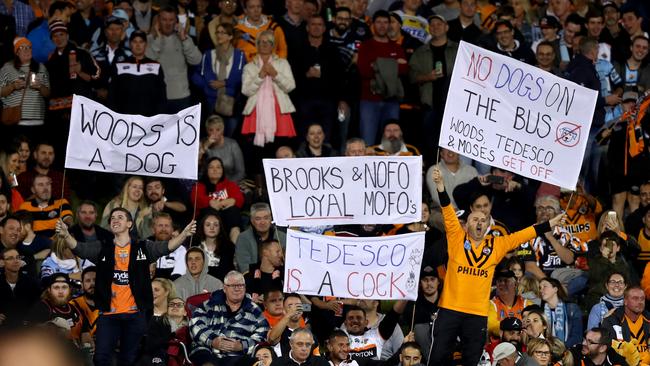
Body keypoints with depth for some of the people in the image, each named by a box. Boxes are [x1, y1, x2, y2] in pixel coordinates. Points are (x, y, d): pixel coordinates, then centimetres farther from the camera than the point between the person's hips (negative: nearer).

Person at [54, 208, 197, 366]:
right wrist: (66, 234, -30)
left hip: (135, 315, 0)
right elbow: (78, 247, -9)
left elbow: (167, 247, -10)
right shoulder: (102, 248, 5)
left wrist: (184, 234, -29)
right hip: (109, 314, 0)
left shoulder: (143, 248, 3)